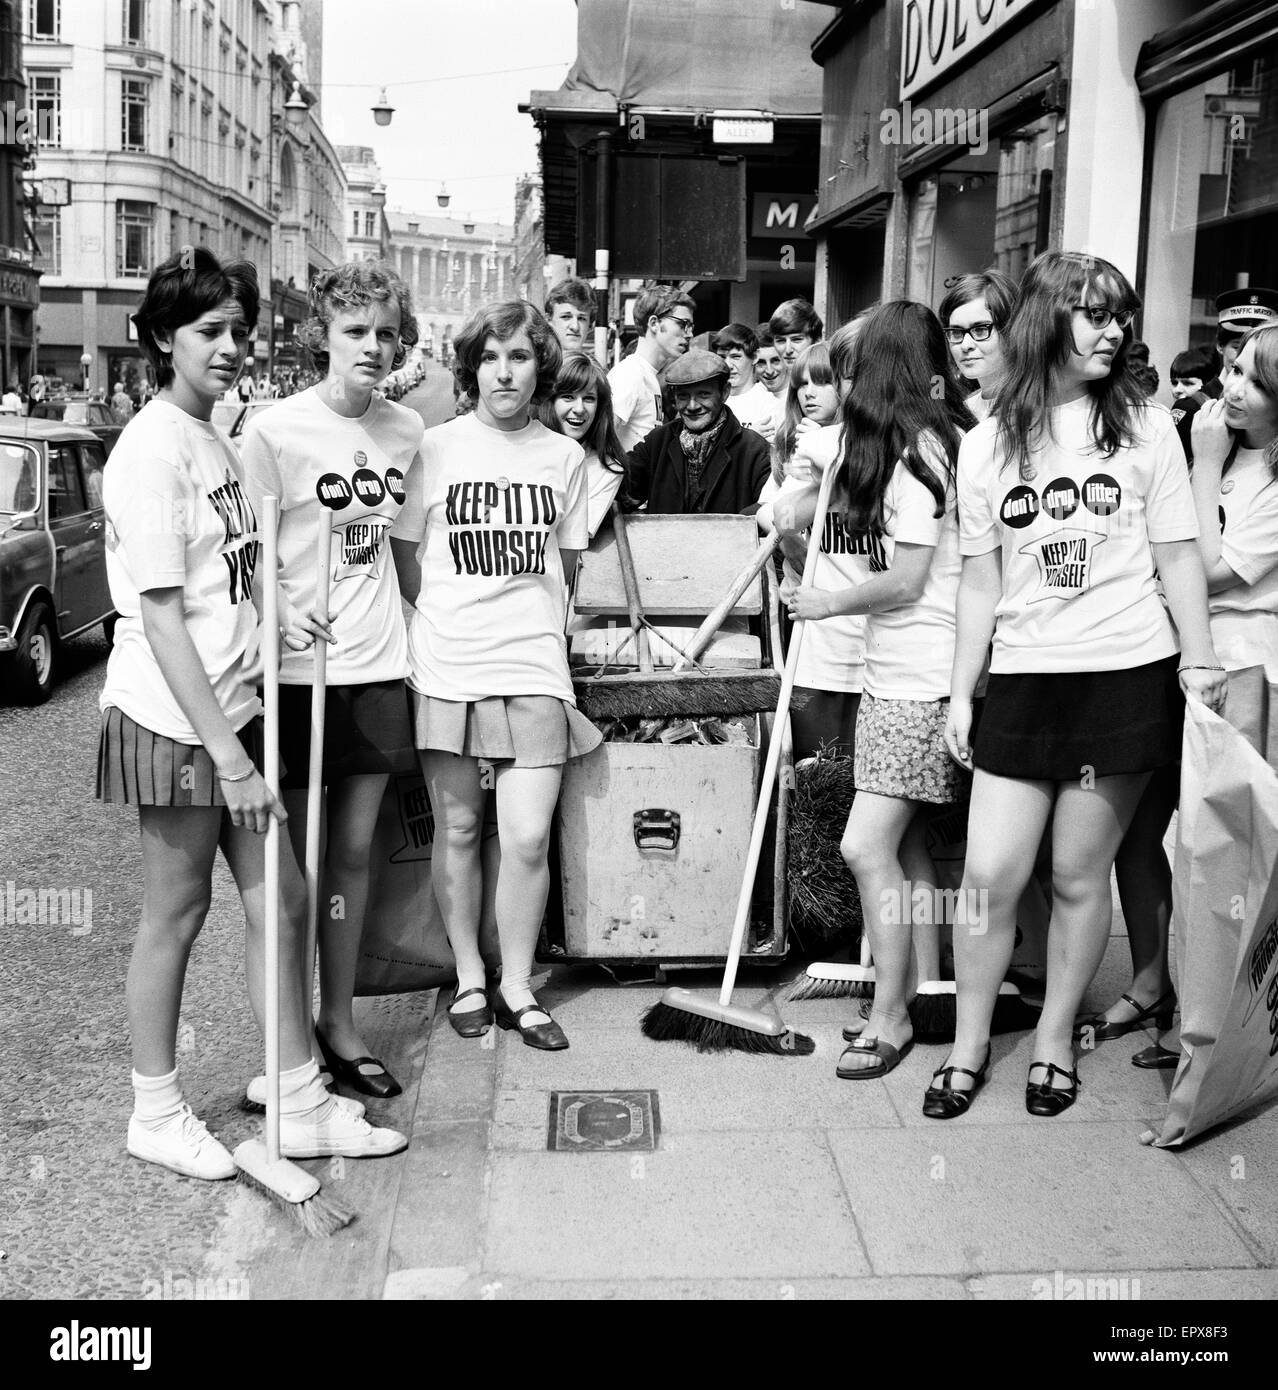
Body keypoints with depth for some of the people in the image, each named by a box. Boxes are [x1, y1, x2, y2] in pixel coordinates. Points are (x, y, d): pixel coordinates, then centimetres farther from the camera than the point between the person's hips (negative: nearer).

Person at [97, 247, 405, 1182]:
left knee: (282, 901, 11)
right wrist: (225, 753, -21)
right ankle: (157, 1113, 24)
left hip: (233, 709, 8)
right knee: (176, 914, 5)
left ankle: (301, 1105, 23)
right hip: (174, 721, -8)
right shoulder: (152, 449, -14)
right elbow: (160, 617, -19)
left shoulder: (217, 442, 13)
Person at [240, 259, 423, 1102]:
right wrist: (283, 618, -25)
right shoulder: (275, 431, -9)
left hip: (378, 662, 4)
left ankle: (340, 1022, 24)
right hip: (299, 665, -4)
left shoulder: (408, 430, 5)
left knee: (354, 850, 11)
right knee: (294, 856, 5)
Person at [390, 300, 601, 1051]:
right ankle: (469, 979, 25)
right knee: (458, 829, 8)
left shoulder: (565, 455, 6)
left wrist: (525, 614, 9)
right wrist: (450, 619, 3)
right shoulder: (436, 448, 0)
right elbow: (407, 557, 7)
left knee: (529, 839, -2)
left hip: (534, 667, 1)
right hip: (447, 668, -1)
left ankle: (518, 989, 15)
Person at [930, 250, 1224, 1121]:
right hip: (1023, 681, 1)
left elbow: (1179, 557, 4)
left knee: (1080, 878, 6)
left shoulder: (1146, 427, 2)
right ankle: (969, 1048, 18)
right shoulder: (987, 444, 5)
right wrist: (961, 692, 6)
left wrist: (1201, 663, -3)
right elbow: (981, 582, 8)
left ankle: (1055, 1042, 25)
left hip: (1126, 675, -1)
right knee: (990, 877, 0)